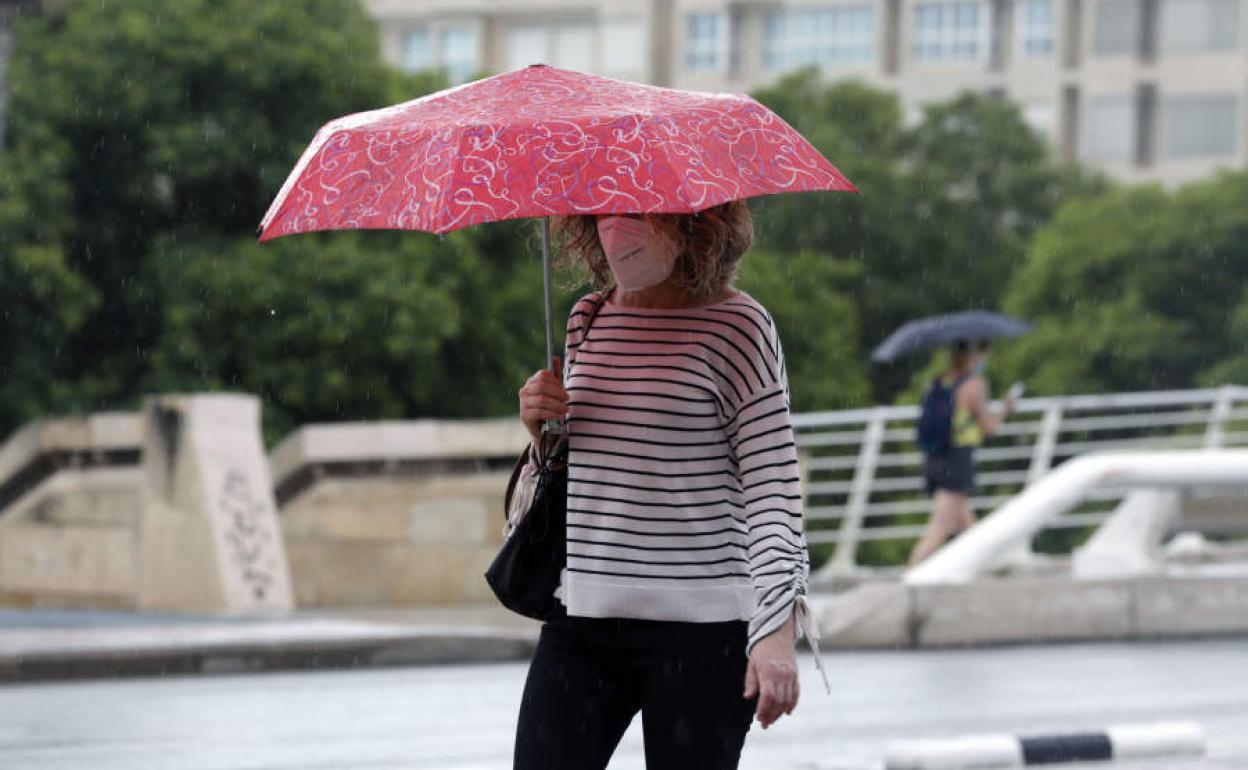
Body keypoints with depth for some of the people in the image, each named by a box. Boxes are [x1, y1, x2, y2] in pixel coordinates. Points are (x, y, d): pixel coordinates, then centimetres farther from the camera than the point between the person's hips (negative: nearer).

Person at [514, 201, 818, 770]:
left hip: (699, 623, -5)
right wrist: (543, 434, 0)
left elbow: (772, 484, -10)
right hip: (581, 616, 5)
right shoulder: (586, 321, 12)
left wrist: (778, 629, -19)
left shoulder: (736, 324, -6)